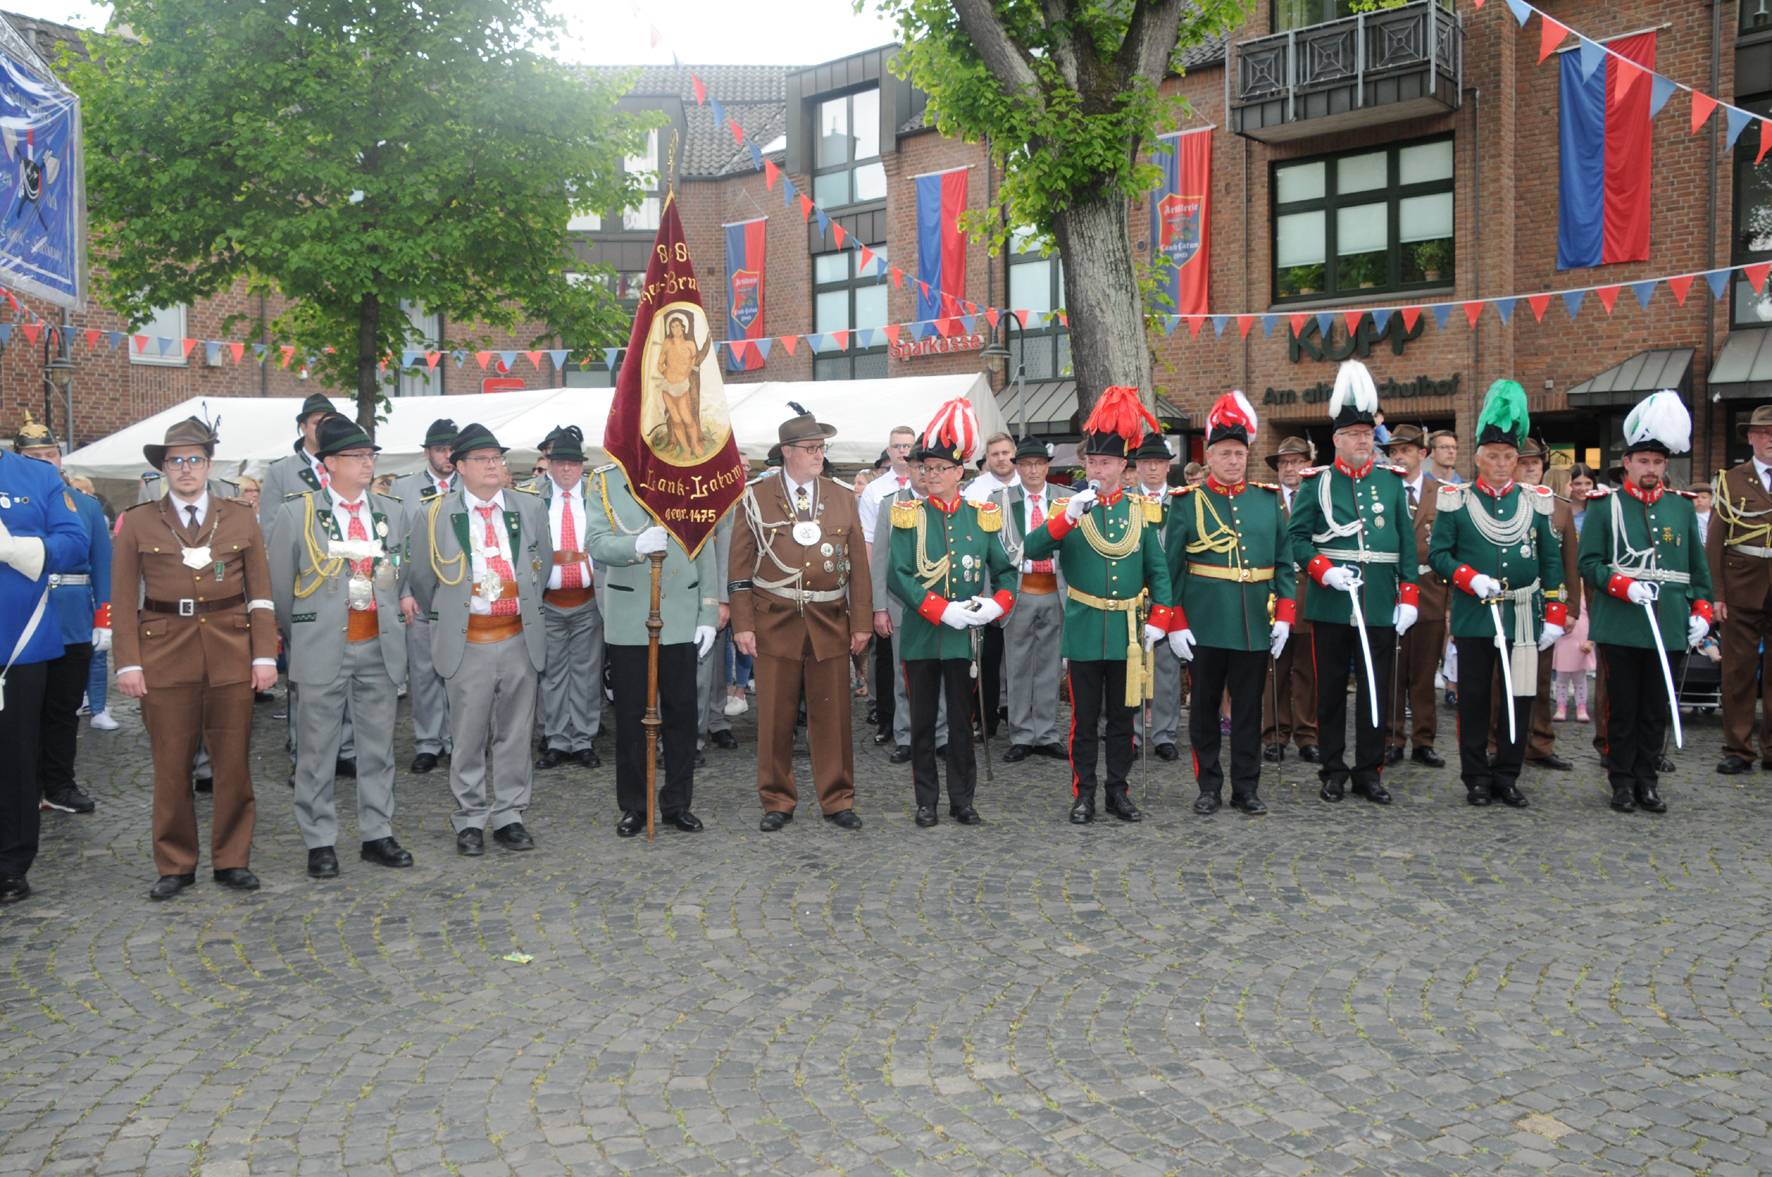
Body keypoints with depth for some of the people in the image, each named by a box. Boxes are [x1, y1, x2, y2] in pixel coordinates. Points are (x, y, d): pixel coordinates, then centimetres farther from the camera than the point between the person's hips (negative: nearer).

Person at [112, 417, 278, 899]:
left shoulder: (240, 518, 8)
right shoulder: (137, 522, 6)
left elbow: (260, 593, 6)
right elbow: (123, 601, 3)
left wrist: (265, 656, -2)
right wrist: (128, 664, -5)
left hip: (231, 652, 1)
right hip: (164, 655, -1)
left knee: (234, 764, 5)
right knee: (171, 767, 4)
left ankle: (232, 860, 17)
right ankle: (175, 865, 16)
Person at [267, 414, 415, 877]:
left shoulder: (392, 512, 9)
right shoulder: (296, 514, -4)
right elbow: (278, 584, 2)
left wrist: (397, 610, 12)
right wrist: (301, 635, 7)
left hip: (379, 646, 4)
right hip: (323, 649, -4)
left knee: (378, 746, 10)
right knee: (317, 750, 4)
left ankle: (376, 834, 21)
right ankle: (319, 842, 15)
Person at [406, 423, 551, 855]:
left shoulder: (530, 508, 6)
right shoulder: (436, 515, -1)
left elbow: (544, 564, 18)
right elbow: (422, 579, 9)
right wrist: (445, 620, 14)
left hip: (521, 638, 2)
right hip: (467, 643, -2)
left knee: (516, 734, 8)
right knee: (470, 738, 4)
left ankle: (509, 817, 19)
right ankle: (470, 821, 16)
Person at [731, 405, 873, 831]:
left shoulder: (842, 499, 9)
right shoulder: (756, 498, 2)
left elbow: (857, 566, 8)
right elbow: (740, 567, 1)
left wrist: (861, 623, 3)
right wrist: (742, 625, -4)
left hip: (830, 624, 2)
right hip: (775, 624, -1)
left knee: (832, 716, 5)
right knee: (775, 717, 4)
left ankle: (837, 800, 17)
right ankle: (777, 802, 16)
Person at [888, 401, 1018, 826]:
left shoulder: (983, 517, 5)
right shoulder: (908, 515, 0)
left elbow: (1006, 571, 8)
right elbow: (898, 576, -8)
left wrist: (997, 604, -12)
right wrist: (942, 611, -17)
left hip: (965, 636, 1)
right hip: (920, 635, -1)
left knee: (963, 719, 8)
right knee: (923, 721, 6)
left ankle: (962, 799, 18)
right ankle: (926, 801, 16)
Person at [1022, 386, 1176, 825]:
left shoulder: (1140, 511, 6)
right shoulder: (1068, 509, 0)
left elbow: (1158, 572, 9)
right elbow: (1031, 550, -16)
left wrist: (1157, 621, 0)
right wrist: (1068, 516, -27)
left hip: (1128, 633, 2)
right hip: (1084, 632, -2)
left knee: (1122, 718, 10)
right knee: (1085, 719, 5)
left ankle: (1119, 792, 20)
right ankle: (1083, 794, 13)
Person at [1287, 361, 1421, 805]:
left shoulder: (1392, 482, 8)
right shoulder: (1317, 482, 2)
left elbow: (1407, 544, 8)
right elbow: (1297, 538, 0)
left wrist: (1409, 597, 1)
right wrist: (1324, 570, -15)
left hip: (1381, 607, 2)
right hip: (1331, 606, -2)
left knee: (1376, 690, 6)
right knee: (1331, 690, 6)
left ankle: (1369, 770, 17)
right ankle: (1333, 770, 17)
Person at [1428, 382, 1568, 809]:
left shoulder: (1536, 502, 8)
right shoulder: (1456, 501, 1)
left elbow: (1551, 561, 10)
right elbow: (1437, 553, 0)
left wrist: (1554, 616, 4)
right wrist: (1471, 579, -16)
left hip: (1523, 617, 2)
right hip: (1474, 616, -2)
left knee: (1520, 697, 4)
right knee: (1474, 698, 4)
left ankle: (1507, 776, 16)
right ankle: (1476, 777, 14)